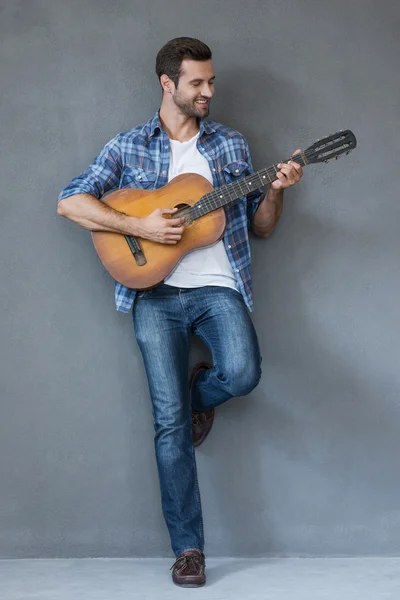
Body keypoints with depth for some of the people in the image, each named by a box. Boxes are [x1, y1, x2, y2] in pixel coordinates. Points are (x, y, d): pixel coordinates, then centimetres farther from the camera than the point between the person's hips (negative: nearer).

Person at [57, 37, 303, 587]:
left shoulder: (231, 145, 13)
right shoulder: (129, 147, 7)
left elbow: (261, 227, 16)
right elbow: (70, 203, -2)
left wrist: (276, 191, -5)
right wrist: (139, 226, -12)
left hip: (218, 287, 1)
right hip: (157, 293, -1)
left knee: (243, 373, -28)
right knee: (170, 422, -6)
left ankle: (200, 393, 12)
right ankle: (188, 549, 4)